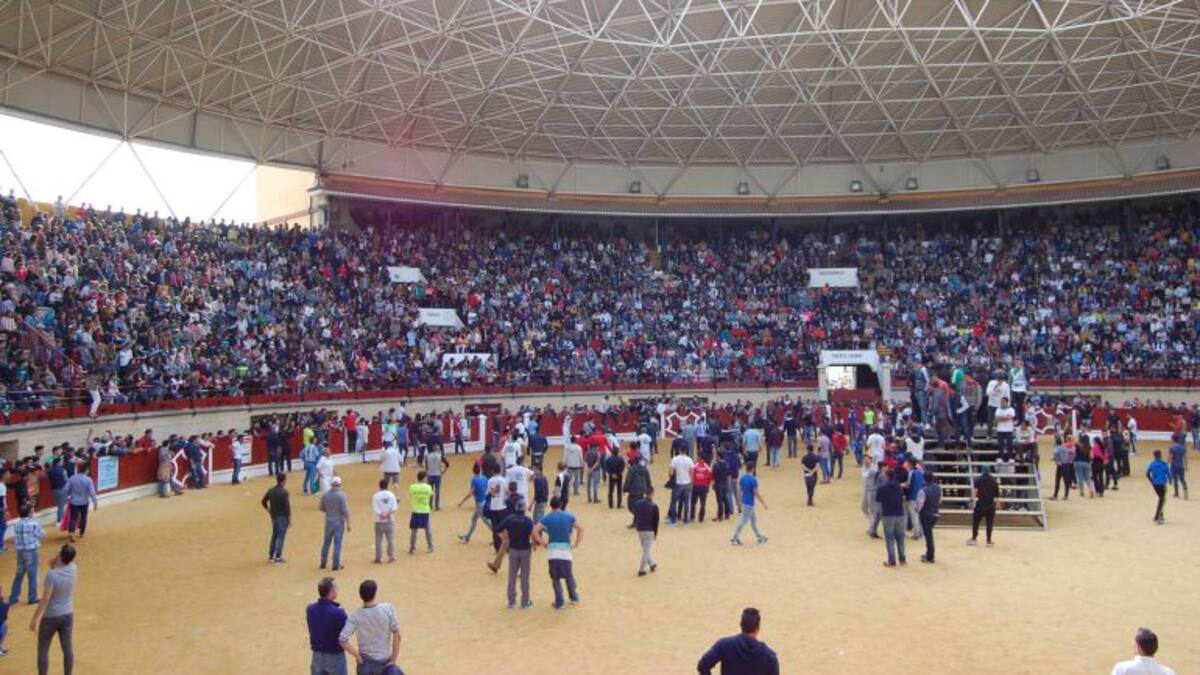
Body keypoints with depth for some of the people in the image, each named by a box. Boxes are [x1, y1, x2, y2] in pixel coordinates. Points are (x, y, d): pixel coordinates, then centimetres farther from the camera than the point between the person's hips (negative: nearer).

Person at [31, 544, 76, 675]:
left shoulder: (52, 574, -24)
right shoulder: (72, 569, -8)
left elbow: (45, 598, -23)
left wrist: (34, 618, -15)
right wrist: (54, 564, -1)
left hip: (51, 617, -5)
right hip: (67, 615, 5)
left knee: (43, 649, 11)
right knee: (67, 647, 13)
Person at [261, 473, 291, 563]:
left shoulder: (271, 490, 2)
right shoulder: (284, 492, -19)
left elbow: (264, 501, 10)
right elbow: (287, 506, -19)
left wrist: (269, 510, 21)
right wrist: (289, 519, -11)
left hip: (274, 516, 7)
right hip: (283, 516, -7)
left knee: (274, 535, 18)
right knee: (281, 536, 2)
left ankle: (271, 556, 23)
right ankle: (278, 557, 5)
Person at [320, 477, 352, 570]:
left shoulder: (325, 495, -4)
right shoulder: (341, 495, -18)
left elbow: (322, 509, 7)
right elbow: (345, 511, -17)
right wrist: (348, 524, -9)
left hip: (328, 522, 4)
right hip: (339, 522, -4)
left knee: (326, 543, 17)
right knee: (337, 544, 4)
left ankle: (323, 563, 25)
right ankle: (336, 565, 9)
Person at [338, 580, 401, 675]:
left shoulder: (356, 616, -17)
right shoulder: (387, 609, -15)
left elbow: (342, 640, -24)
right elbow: (396, 635, -14)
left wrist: (357, 656, -11)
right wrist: (393, 660, -5)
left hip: (366, 663, 0)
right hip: (385, 662, 1)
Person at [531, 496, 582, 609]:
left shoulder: (546, 518, 0)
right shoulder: (569, 517, 3)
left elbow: (535, 531, -11)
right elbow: (580, 529, 0)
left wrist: (542, 543, -2)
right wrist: (576, 544, 5)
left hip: (552, 552, -1)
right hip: (566, 550, 1)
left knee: (555, 578, 10)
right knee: (569, 576, 18)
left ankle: (559, 602, 11)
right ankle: (574, 598, 28)